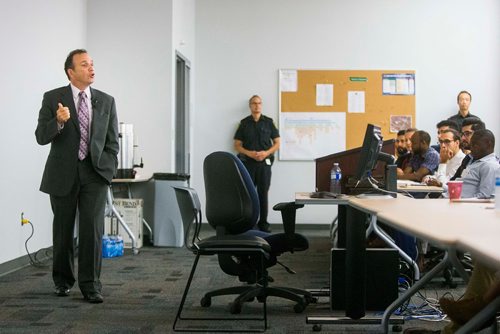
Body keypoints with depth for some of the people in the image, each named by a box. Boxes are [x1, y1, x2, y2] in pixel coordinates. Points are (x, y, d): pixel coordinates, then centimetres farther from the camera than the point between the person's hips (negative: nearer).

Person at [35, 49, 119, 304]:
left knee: (92, 229, -9)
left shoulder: (106, 101, 5)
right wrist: (59, 122, -26)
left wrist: (108, 170, -2)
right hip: (63, 174, -1)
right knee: (63, 230, 9)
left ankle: (90, 285, 1)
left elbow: (112, 141, 9)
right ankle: (63, 280, 28)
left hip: (95, 173, 1)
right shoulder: (52, 99, -2)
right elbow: (41, 137, -7)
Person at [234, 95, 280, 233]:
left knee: (263, 193, 2)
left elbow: (277, 143, 6)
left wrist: (266, 153, -11)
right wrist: (249, 153, -13)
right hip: (248, 162, 0)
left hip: (264, 162, 0)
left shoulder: (269, 122, 5)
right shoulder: (244, 123, 5)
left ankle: (263, 222, 9)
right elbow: (237, 145, 5)